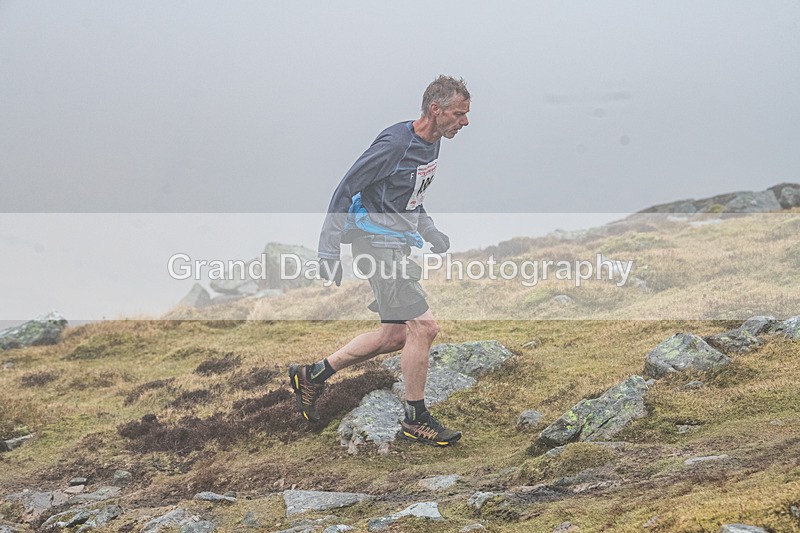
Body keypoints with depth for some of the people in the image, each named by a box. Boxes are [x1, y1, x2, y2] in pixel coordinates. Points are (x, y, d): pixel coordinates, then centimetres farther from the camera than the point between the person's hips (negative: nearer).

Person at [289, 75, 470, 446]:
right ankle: (415, 420, 0)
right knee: (423, 326, -12)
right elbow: (345, 190, -17)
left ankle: (312, 376, 24)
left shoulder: (431, 142, 8)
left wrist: (430, 232, 15)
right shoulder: (395, 144, -20)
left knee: (396, 336, 12)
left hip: (397, 246, 10)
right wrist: (329, 251, -18)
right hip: (377, 243, -10)